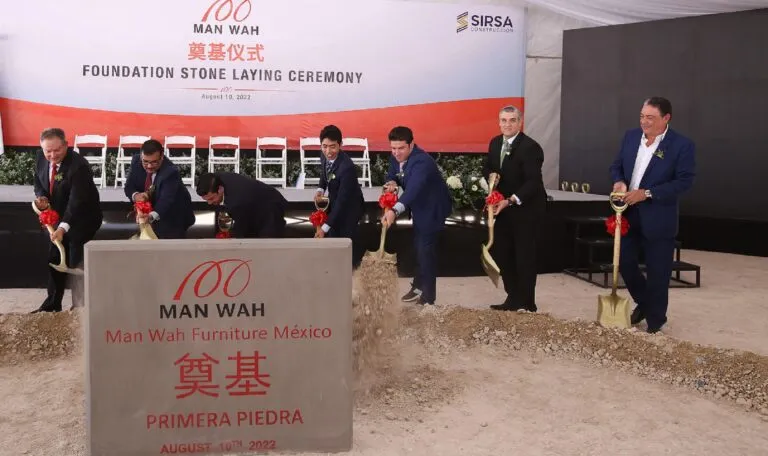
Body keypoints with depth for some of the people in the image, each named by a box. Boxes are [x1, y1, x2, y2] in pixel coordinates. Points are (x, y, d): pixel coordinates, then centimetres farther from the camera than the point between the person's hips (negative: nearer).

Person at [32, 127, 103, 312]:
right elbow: (38, 181, 10)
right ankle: (53, 303, 30)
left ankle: (79, 307, 5)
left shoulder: (79, 165, -29)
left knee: (76, 263, -7)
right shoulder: (41, 157, -7)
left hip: (82, 219, -7)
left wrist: (63, 227, -43)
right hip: (57, 217, 7)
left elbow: (77, 201, -34)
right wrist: (41, 197, -14)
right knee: (55, 260, 15)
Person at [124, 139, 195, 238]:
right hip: (151, 208, 6)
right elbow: (129, 187, -9)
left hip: (174, 216, -6)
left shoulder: (170, 172, -34)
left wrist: (151, 216, -62)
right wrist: (136, 195, -34)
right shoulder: (137, 161, -15)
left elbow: (166, 200, -43)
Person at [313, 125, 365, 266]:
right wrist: (321, 189, -10)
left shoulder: (347, 167, -36)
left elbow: (342, 201, -34)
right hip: (334, 202, 7)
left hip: (349, 207, -7)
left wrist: (325, 227, -35)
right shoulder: (324, 157, -14)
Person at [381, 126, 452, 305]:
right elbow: (392, 175, 3)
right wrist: (391, 183, -24)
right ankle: (419, 285, 38)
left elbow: (413, 188, -52)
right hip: (419, 207, 9)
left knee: (426, 249, -10)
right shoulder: (396, 157, -11)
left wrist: (395, 211, -66)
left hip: (432, 208, -9)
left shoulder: (422, 161, -37)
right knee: (418, 247, 21)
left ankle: (428, 296, 2)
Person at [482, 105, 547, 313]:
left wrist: (511, 201, -32)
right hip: (502, 206, 8)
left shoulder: (530, 147, -19)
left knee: (524, 256, -1)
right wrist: (491, 175, -8)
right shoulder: (495, 143, 6)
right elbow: (487, 167, 16)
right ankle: (513, 299, 23)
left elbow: (533, 182, -24)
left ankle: (527, 304, 11)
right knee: (502, 254, 11)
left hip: (524, 208, -8)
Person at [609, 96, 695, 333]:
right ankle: (643, 303, 37)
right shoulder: (631, 137, 5)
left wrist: (647, 193, -22)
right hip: (629, 214, 5)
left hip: (658, 219, -5)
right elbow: (617, 165, 13)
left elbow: (684, 181, -15)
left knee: (657, 272, 5)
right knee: (625, 263, 11)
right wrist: (618, 181, -10)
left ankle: (655, 319, 24)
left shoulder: (682, 145, -11)